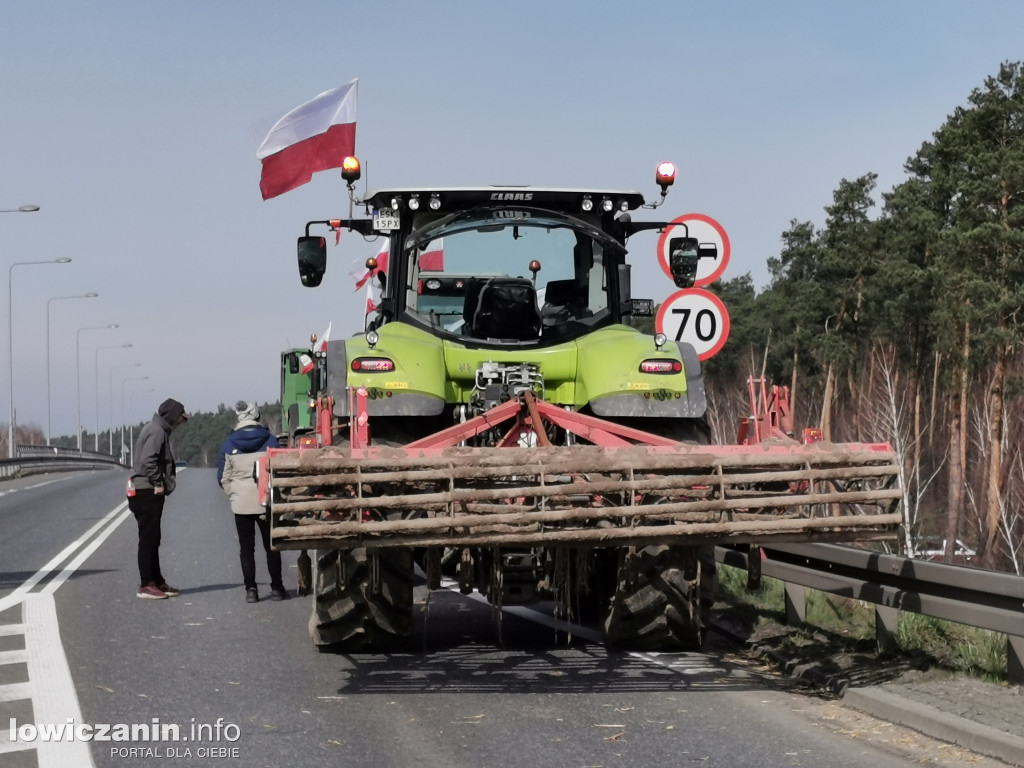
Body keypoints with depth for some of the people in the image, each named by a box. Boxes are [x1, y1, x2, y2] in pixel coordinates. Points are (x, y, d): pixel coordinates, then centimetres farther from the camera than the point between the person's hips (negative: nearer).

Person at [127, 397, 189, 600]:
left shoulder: (159, 430, 18)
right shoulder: (157, 432, -14)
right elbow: (148, 460, -25)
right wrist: (158, 484, -19)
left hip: (150, 493, 11)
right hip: (148, 493, -11)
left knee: (152, 540, 15)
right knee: (148, 539, -7)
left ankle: (157, 582, 21)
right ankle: (146, 585, -4)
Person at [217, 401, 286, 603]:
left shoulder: (229, 445, -3)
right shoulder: (270, 440, -4)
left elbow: (223, 477, 0)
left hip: (241, 503, 0)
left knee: (246, 548, 7)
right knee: (271, 546, 10)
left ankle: (250, 589, 3)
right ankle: (277, 588, 12)